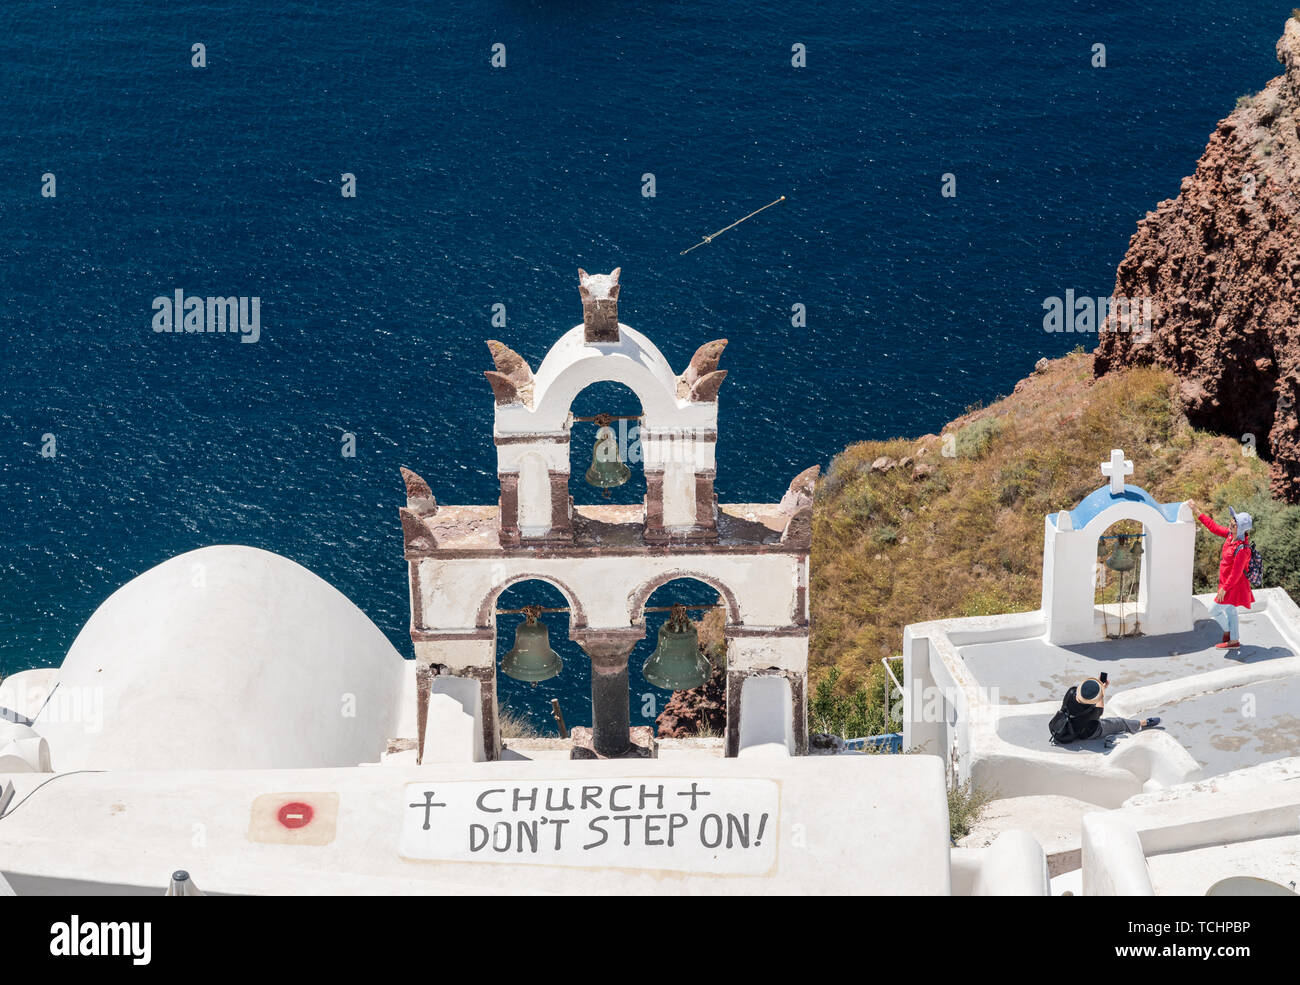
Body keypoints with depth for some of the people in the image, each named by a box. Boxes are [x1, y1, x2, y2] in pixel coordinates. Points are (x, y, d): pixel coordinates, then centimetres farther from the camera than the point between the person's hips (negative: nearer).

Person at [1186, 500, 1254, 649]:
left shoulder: (1242, 549, -32)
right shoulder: (1230, 534, -7)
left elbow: (1236, 573, -27)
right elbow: (1214, 527, 6)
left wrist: (1224, 589, -20)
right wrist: (1196, 511, 5)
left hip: (1234, 586, -9)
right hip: (1229, 582, 9)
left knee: (1215, 610, 2)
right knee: (1230, 610, 20)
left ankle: (1227, 632, 24)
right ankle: (1234, 641, 31)